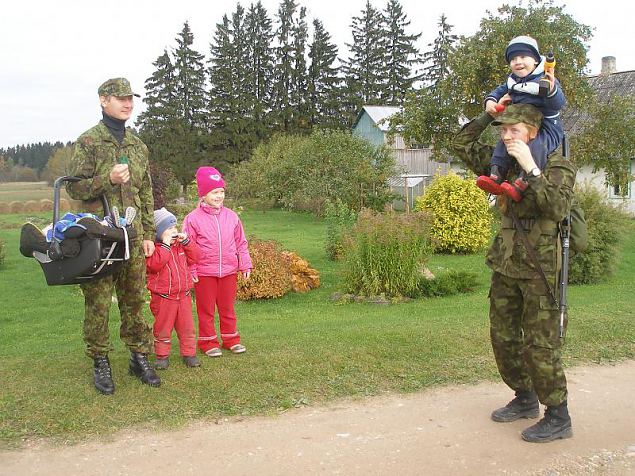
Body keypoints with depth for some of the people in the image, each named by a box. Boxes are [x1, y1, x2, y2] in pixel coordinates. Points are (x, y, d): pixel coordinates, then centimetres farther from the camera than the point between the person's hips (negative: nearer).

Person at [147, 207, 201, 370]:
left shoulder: (181, 245, 10)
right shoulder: (153, 248, -11)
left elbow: (194, 257, 7)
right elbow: (154, 264, -27)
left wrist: (186, 241, -5)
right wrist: (165, 245, -24)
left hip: (184, 295, 5)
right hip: (163, 297, -5)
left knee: (187, 327, 10)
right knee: (162, 328, 6)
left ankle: (189, 353, 20)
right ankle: (162, 356, 19)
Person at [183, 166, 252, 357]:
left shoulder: (231, 216, 4)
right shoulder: (193, 218, -8)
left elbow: (241, 243, 10)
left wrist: (245, 265, 8)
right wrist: (191, 271, -9)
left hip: (229, 271, 3)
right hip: (204, 273, -3)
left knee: (228, 307, 15)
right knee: (206, 309, 8)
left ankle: (231, 339, 28)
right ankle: (208, 342, 20)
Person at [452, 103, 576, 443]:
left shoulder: (558, 165, -9)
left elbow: (557, 208, -25)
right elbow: (462, 144, 15)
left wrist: (531, 168, -28)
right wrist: (488, 114, 6)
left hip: (540, 267, -7)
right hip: (506, 264, 7)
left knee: (541, 343, -4)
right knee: (502, 336, 14)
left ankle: (558, 417, 11)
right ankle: (525, 399, 31)